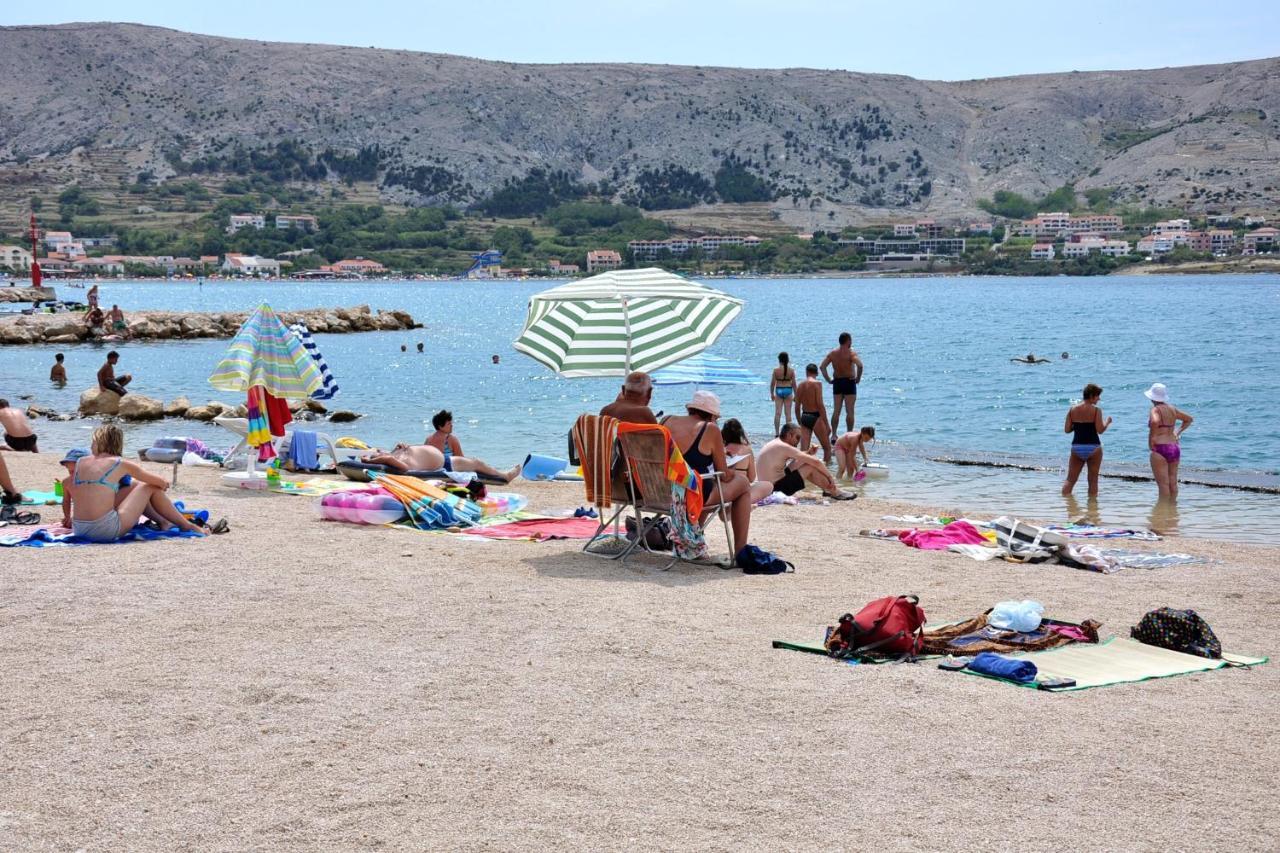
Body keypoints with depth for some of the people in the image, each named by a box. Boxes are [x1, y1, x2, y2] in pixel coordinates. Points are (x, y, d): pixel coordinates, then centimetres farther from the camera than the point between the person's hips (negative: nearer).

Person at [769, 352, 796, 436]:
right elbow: (793, 383, -1)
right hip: (788, 391, 0)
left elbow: (773, 383, -3)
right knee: (788, 413, 7)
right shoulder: (791, 370, -5)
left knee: (778, 413, 3)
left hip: (778, 391, 0)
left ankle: (777, 432, 0)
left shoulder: (776, 370, -7)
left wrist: (771, 393, 10)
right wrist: (795, 395, 9)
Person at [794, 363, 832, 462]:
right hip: (815, 417, -5)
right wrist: (827, 424, -11)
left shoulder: (800, 385, 9)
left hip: (804, 417, 5)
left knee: (803, 450, 1)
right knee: (827, 448, 9)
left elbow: (797, 407, 12)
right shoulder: (817, 383, -9)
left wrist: (800, 423, 23)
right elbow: (820, 404, -15)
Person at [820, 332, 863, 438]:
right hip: (849, 382, -5)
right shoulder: (851, 353, -10)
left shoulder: (832, 353, 6)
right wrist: (858, 378, -13)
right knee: (849, 411, 0)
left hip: (837, 382, 5)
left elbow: (822, 366, 1)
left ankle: (833, 435, 7)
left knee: (836, 410, 9)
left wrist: (828, 379, 4)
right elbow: (859, 365, -25)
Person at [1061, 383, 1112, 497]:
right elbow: (1100, 430, -13)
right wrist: (1107, 422, 5)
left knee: (1070, 480, 10)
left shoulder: (1072, 409, 3)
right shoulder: (1096, 410, -8)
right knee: (1093, 480, 8)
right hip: (1093, 447, -3)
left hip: (1076, 447, 3)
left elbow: (1066, 429, 2)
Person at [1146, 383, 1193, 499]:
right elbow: (1189, 419, 25)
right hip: (1175, 447, 7)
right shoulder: (1172, 409, 12)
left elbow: (1155, 421, -32)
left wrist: (1151, 438, -19)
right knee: (1173, 483, 12)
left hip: (1160, 449, -7)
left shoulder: (1156, 409, -10)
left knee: (1163, 484, -5)